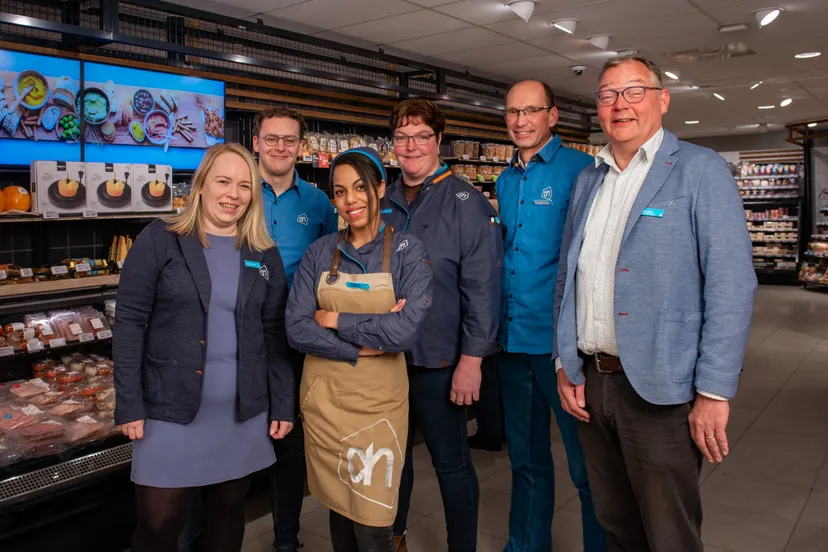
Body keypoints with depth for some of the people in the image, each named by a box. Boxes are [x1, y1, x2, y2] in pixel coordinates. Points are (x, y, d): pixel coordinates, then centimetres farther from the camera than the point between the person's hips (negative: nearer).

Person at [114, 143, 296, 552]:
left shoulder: (265, 255, 5)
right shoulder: (159, 240, -4)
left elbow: (274, 333, 7)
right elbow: (129, 321, -6)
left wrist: (283, 405, 4)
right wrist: (129, 404, -9)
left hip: (243, 412, 3)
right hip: (171, 408, -3)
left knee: (228, 510, 16)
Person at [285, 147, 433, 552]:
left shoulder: (407, 251, -6)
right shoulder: (320, 252, 2)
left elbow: (406, 332, -19)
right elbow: (296, 330, -7)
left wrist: (335, 320, -12)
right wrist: (365, 344, -15)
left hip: (378, 400, -2)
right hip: (323, 397, 3)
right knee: (338, 509, 16)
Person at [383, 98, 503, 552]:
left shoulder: (467, 204, -9)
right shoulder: (383, 202, 7)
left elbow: (482, 289, -13)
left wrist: (471, 360, -16)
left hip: (438, 360, -5)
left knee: (451, 462, 8)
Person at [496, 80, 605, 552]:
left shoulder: (580, 170, -7)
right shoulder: (506, 181, 13)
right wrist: (499, 320, 12)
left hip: (560, 337, -6)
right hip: (513, 336, 7)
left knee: (587, 464, 5)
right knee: (526, 457, 19)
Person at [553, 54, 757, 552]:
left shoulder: (701, 171, -5)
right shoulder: (587, 180, 13)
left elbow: (731, 285, -12)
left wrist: (714, 393, -16)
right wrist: (565, 364, 8)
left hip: (661, 389, -5)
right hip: (590, 382, 6)